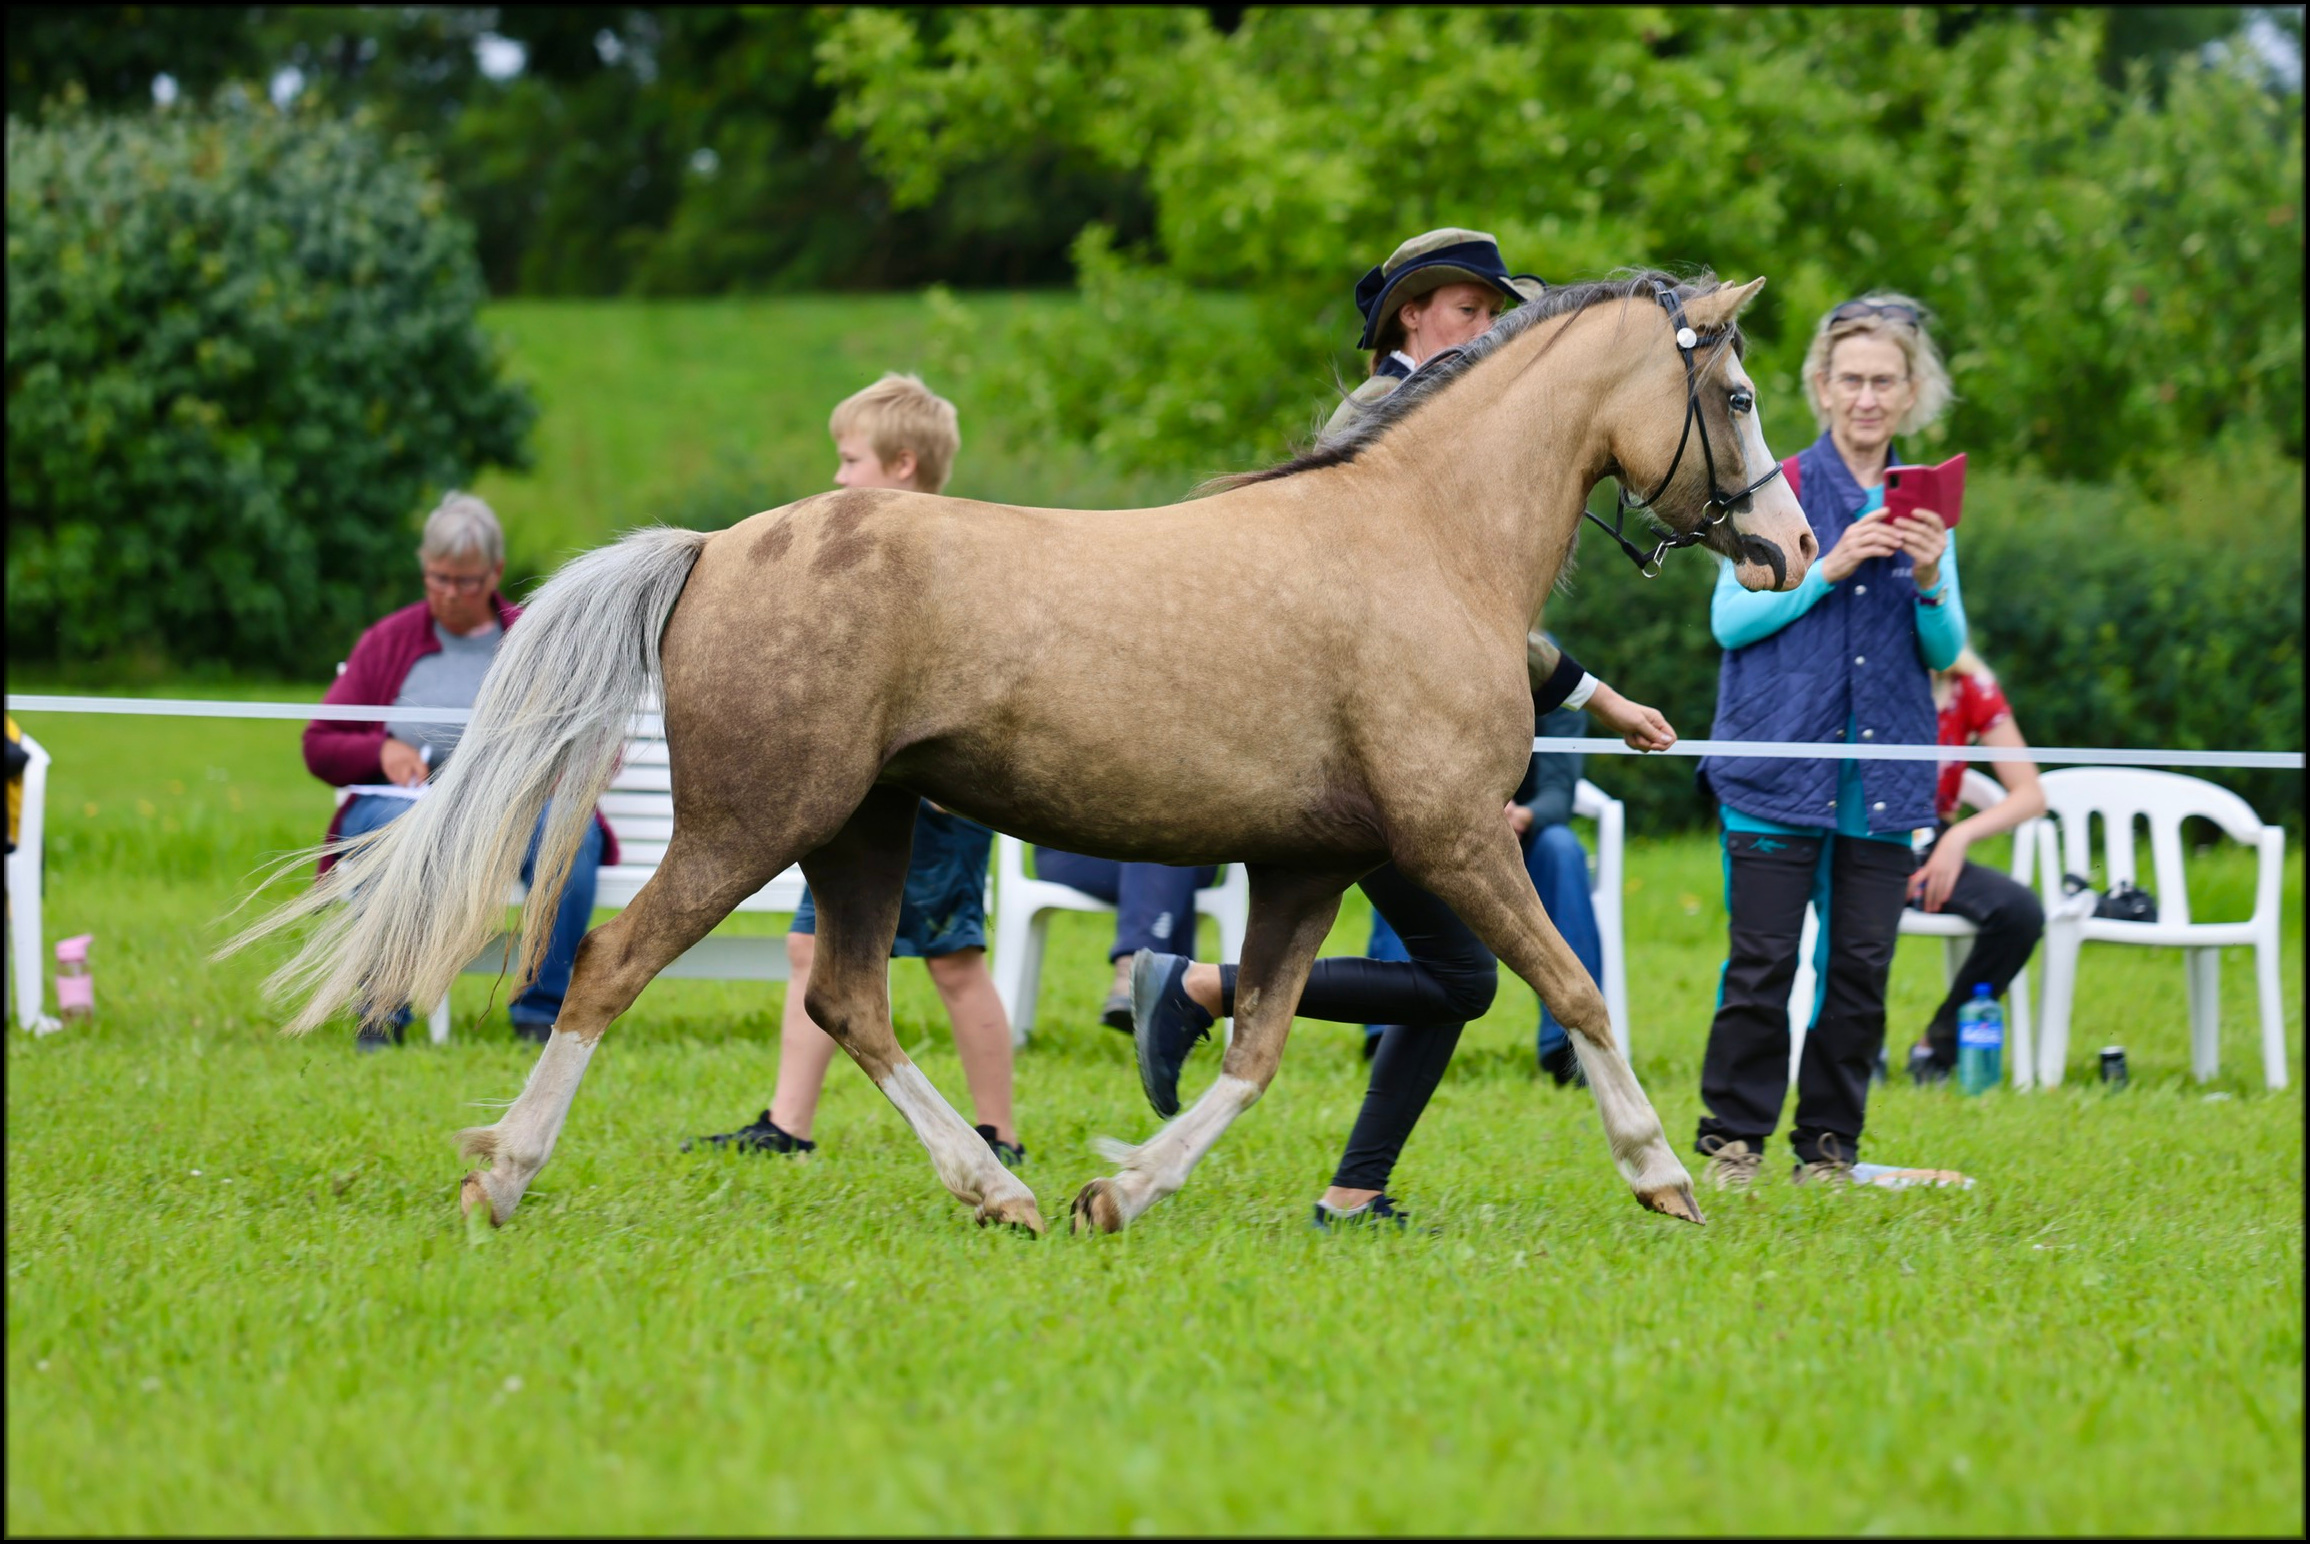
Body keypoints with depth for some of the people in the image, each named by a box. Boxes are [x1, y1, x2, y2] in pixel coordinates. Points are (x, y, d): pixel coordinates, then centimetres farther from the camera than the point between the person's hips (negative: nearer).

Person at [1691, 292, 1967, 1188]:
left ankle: (1830, 1142, 13)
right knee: (1763, 959, -5)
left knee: (1861, 963, 3)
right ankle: (1733, 1137, 6)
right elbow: (1729, 619, -4)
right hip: (1781, 763, -3)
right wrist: (1829, 568, -14)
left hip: (1884, 774, 3)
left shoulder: (1926, 505, 12)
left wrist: (1928, 582, -9)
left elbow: (1945, 653, 11)